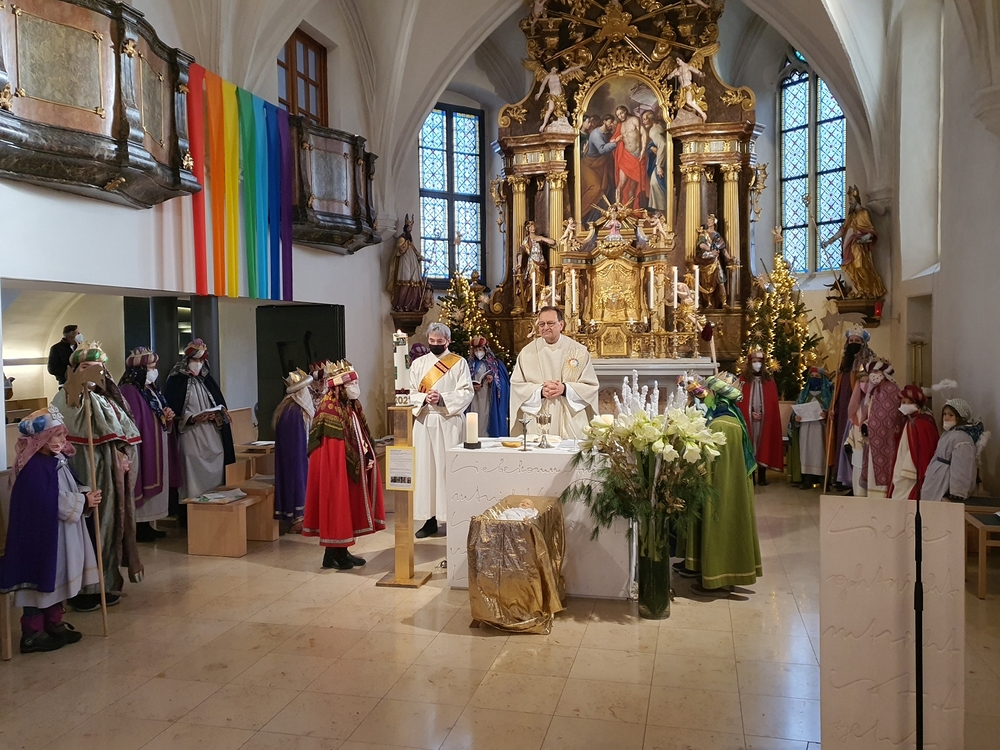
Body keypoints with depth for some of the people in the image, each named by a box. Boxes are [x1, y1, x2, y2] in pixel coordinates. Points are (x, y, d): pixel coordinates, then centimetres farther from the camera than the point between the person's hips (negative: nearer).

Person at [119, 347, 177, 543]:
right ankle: (138, 528, 6)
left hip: (157, 448, 10)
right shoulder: (129, 391, -17)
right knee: (142, 485, -3)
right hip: (143, 447, -10)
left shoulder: (151, 389, 13)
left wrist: (167, 417, 2)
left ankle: (146, 525, 21)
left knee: (153, 483, 13)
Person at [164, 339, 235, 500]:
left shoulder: (207, 379, 15)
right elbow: (174, 410, -6)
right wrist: (192, 418, -19)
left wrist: (216, 414, -7)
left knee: (215, 472, 3)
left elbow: (221, 404, 14)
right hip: (191, 436, -4)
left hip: (213, 435, 5)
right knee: (195, 475, -6)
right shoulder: (176, 381, -1)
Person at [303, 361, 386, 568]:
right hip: (335, 466, -9)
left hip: (354, 466, 9)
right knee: (336, 504, -1)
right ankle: (332, 555, 10)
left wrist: (369, 456, -2)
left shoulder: (352, 405, 9)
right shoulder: (329, 409, -19)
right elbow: (335, 447, -20)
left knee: (349, 505, 13)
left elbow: (362, 435, 12)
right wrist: (359, 462, -15)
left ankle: (342, 551, 23)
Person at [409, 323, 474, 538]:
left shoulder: (459, 363, 3)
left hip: (450, 422, -3)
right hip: (424, 422, 3)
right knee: (425, 468, 2)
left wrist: (443, 398, -18)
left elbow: (467, 392, -5)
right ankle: (430, 519, 8)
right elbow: (411, 394, 8)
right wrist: (425, 398, -13)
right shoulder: (418, 364, 12)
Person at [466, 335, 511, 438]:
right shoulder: (471, 365, 9)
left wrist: (493, 380, -16)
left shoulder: (495, 364, 3)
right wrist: (472, 386, -8)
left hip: (490, 401, -2)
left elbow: (504, 382, 2)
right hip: (475, 401, 2)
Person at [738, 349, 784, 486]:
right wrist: (751, 413, -12)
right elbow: (741, 400, -2)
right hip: (748, 419, -1)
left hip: (766, 419, 1)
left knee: (764, 445, 1)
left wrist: (763, 413, -8)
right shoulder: (744, 379, 3)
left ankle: (762, 476, 5)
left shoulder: (769, 379, 8)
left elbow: (773, 401, 4)